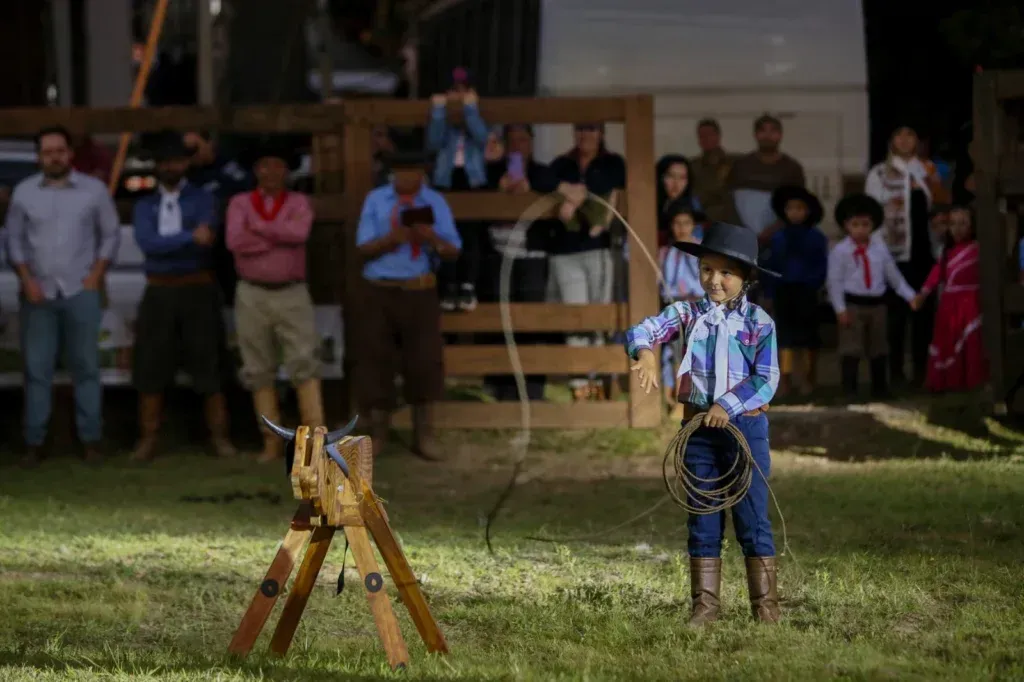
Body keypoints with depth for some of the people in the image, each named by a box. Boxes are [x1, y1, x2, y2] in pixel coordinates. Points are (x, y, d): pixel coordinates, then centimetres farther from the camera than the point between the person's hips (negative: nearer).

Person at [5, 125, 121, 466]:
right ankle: (34, 443, 3)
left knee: (86, 367, 0)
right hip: (38, 293, 1)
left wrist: (96, 277, -5)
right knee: (37, 369, 0)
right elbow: (13, 239, 7)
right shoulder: (24, 192, 4)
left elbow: (111, 234, 5)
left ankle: (91, 440, 4)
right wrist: (26, 280, -4)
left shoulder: (93, 189, 1)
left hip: (81, 293, -1)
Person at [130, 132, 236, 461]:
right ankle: (148, 440, 5)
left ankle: (219, 438, 5)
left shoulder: (202, 198, 5)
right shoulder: (145, 206, 10)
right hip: (159, 294, 2)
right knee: (151, 368, 1)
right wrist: (190, 238, -19)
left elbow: (207, 233, -14)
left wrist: (168, 244, -15)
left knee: (209, 366, 0)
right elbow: (147, 243, -9)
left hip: (198, 290, -2)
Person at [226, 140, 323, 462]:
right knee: (259, 371, 2)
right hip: (252, 296, 1)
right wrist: (281, 236, -11)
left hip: (292, 295, -1)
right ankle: (272, 441, 6)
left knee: (304, 364, -11)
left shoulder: (298, 202, 4)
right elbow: (235, 241, -13)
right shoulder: (240, 203, 5)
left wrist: (257, 227, -11)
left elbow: (299, 232, -18)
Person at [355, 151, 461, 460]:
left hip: (420, 293, 0)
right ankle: (377, 434, 12)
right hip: (381, 292, 0)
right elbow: (364, 247, -1)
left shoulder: (435, 202, 4)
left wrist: (434, 239, -21)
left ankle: (424, 437, 8)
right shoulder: (375, 200, 5)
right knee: (376, 361, 1)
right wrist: (391, 239, -20)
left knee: (424, 362, -1)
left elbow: (453, 252, 0)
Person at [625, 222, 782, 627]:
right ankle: (705, 605, 13)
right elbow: (643, 330, -11)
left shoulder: (759, 323, -4)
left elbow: (767, 379, -8)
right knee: (702, 522, 8)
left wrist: (729, 405, -18)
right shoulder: (687, 314, 3)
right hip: (699, 427, 3)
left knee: (752, 520, -1)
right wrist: (645, 353, -32)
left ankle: (766, 605, 3)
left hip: (745, 425, -3)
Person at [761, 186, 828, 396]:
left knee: (807, 333, 7)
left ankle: (810, 378, 18)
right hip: (783, 290, 2)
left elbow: (821, 268, -2)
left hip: (806, 292, -2)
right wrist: (772, 289, -3)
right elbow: (770, 266, 6)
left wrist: (812, 285, -15)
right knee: (785, 332, -1)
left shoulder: (816, 238, -1)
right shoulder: (778, 237, 6)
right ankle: (785, 377, -3)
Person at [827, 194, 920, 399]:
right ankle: (849, 389, 1)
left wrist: (910, 296, 5)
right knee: (851, 349, -5)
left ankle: (879, 387, 24)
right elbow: (835, 281, -8)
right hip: (852, 304, -4)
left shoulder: (880, 249, 5)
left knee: (878, 348, 13)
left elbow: (894, 275, 10)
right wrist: (840, 309, -13)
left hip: (877, 304, 4)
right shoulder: (840, 251, -6)